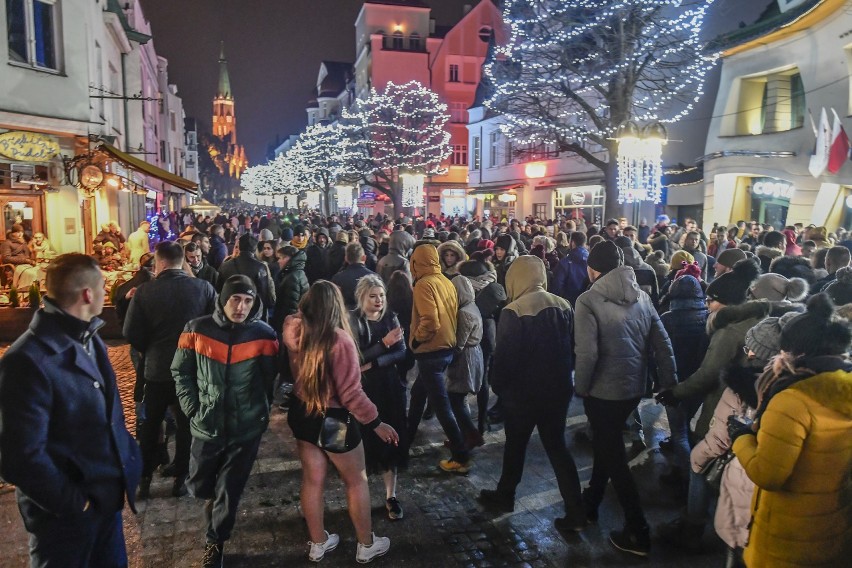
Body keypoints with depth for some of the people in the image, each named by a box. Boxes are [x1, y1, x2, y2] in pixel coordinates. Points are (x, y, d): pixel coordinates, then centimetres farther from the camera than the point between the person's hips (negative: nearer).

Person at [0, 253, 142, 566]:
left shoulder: (88, 339, 5)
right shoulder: (28, 360, -24)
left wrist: (127, 455, 5)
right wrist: (76, 504, -17)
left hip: (108, 497, 8)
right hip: (66, 515, -7)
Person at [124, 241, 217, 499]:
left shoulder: (145, 291, -13)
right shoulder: (203, 288, -11)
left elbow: (131, 333, -10)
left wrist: (150, 350, 9)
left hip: (156, 369, 0)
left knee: (149, 425, 19)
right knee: (186, 424, 16)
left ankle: (145, 478, 27)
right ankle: (180, 477, 24)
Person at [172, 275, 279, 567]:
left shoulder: (263, 334, -9)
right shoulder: (197, 329, -7)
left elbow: (270, 379, 1)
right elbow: (181, 372, 3)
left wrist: (259, 411, 2)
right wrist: (192, 408, -2)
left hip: (247, 428, -1)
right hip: (207, 424, 1)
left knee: (230, 492, 11)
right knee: (199, 486, 16)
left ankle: (215, 544, 34)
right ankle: (216, 500, 51)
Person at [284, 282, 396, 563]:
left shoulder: (296, 332, -10)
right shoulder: (339, 340, -27)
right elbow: (351, 393, -24)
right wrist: (376, 422, -13)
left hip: (301, 413, 6)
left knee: (312, 479, 20)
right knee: (357, 481, 15)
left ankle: (318, 543, 37)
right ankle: (366, 545, 31)